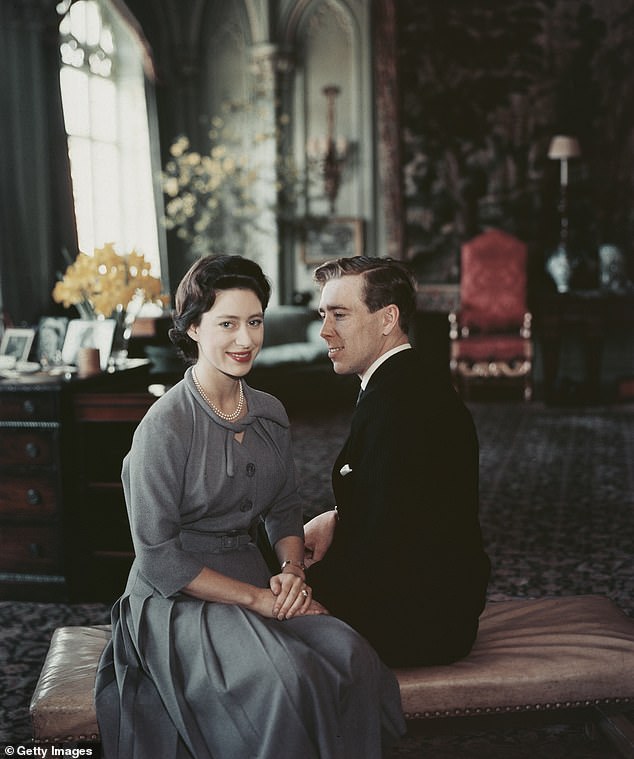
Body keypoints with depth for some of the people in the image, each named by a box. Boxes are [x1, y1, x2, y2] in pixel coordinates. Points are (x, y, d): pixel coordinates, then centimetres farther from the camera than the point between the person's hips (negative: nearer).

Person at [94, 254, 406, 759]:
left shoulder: (270, 414, 6)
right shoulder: (164, 427, -14)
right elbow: (158, 559, -14)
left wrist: (292, 573, -3)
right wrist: (258, 599, -16)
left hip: (253, 579, 6)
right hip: (179, 600, -5)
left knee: (351, 655, -24)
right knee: (286, 678, -32)